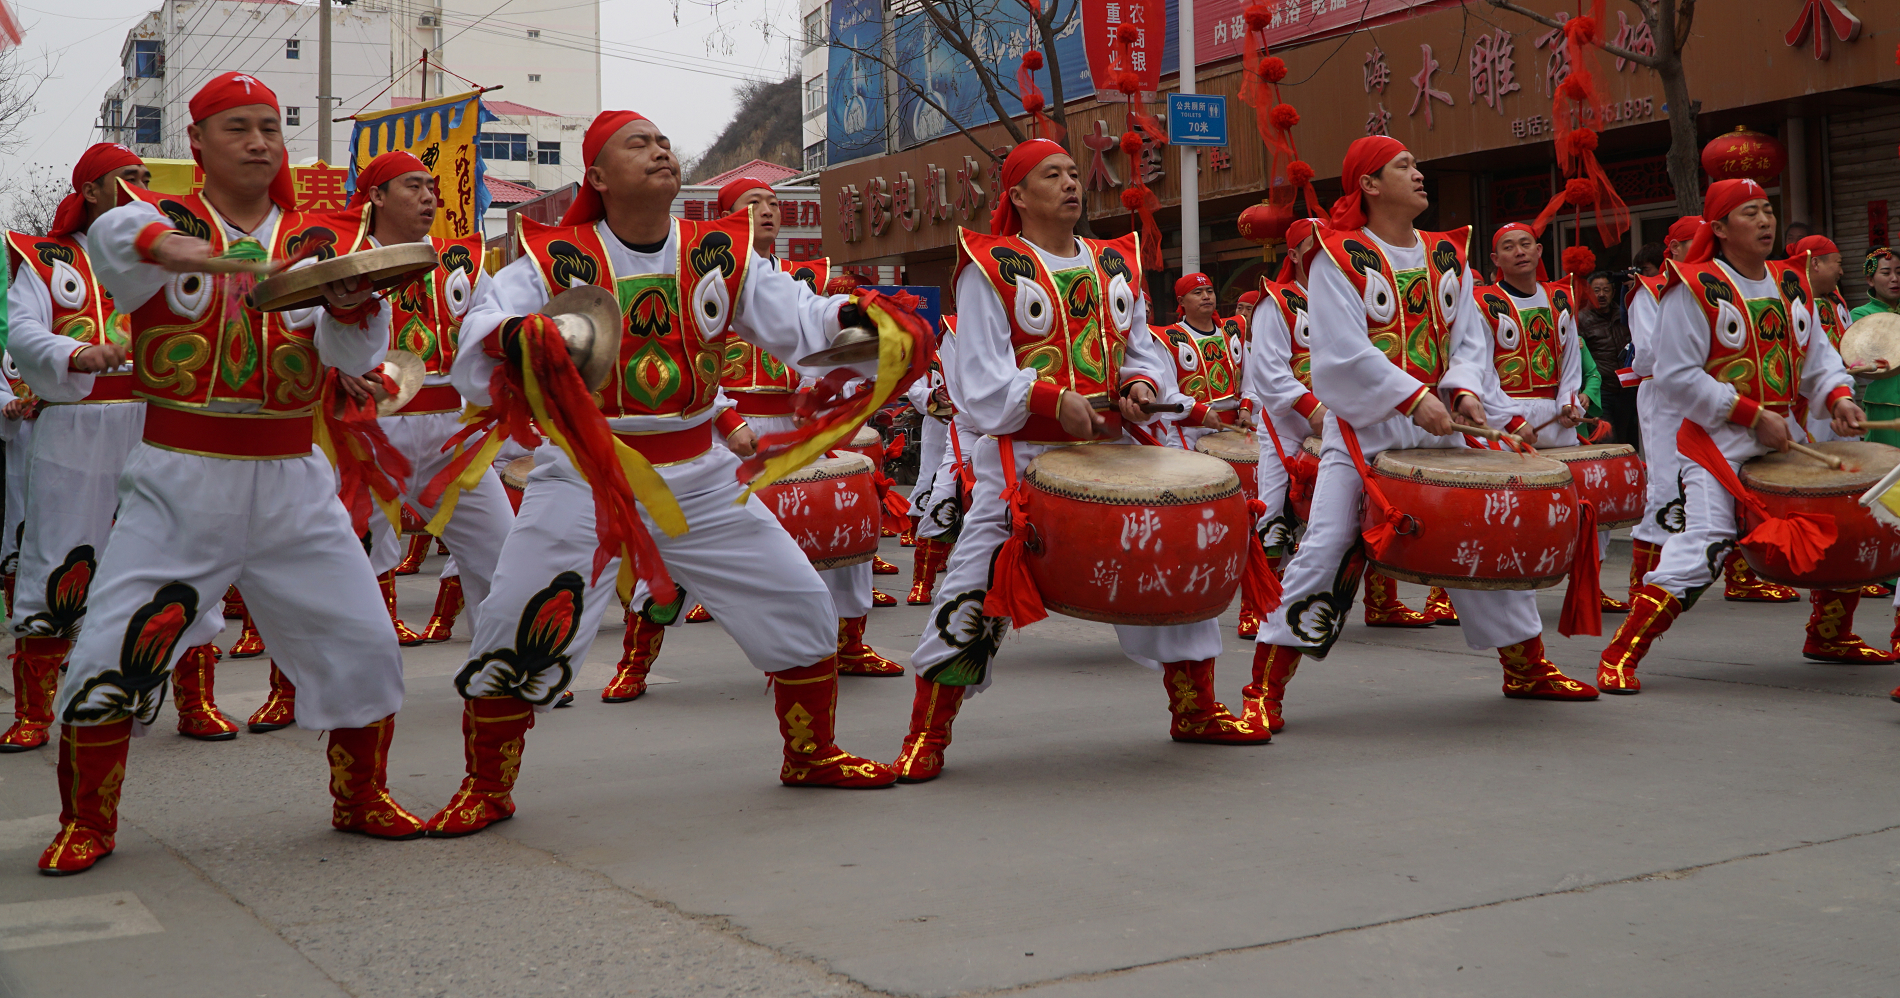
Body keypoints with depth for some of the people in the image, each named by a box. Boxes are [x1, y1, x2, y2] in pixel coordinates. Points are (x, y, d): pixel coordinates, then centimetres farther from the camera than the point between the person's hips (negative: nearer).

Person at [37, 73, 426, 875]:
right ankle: (87, 822, 15)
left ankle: (360, 798, 23)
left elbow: (355, 353, -7)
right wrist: (165, 243, -47)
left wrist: (348, 303, -30)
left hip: (291, 484, 2)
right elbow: (114, 234, -25)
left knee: (363, 646, 1)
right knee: (109, 656, -6)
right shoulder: (162, 218, 1)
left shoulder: (319, 242, 7)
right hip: (178, 482, -2)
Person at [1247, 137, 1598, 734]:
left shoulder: (1448, 254, 13)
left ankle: (1527, 669, 28)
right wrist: (1413, 397, -22)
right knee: (1327, 550, -13)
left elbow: (1469, 337, 8)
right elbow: (1343, 350, -14)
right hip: (1364, 426, -5)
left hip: (1441, 425, 6)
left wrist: (1465, 389, -13)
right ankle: (1265, 690, -6)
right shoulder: (1339, 256, -4)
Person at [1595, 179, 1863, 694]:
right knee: (1706, 541, -21)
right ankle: (1620, 655, -17)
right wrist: (1754, 415, -16)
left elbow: (1816, 355, 15)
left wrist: (1838, 398, -7)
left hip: (1783, 434, 7)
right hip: (1718, 438, -7)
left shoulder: (1792, 282, 11)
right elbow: (1677, 376, -14)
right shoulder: (1695, 288, -10)